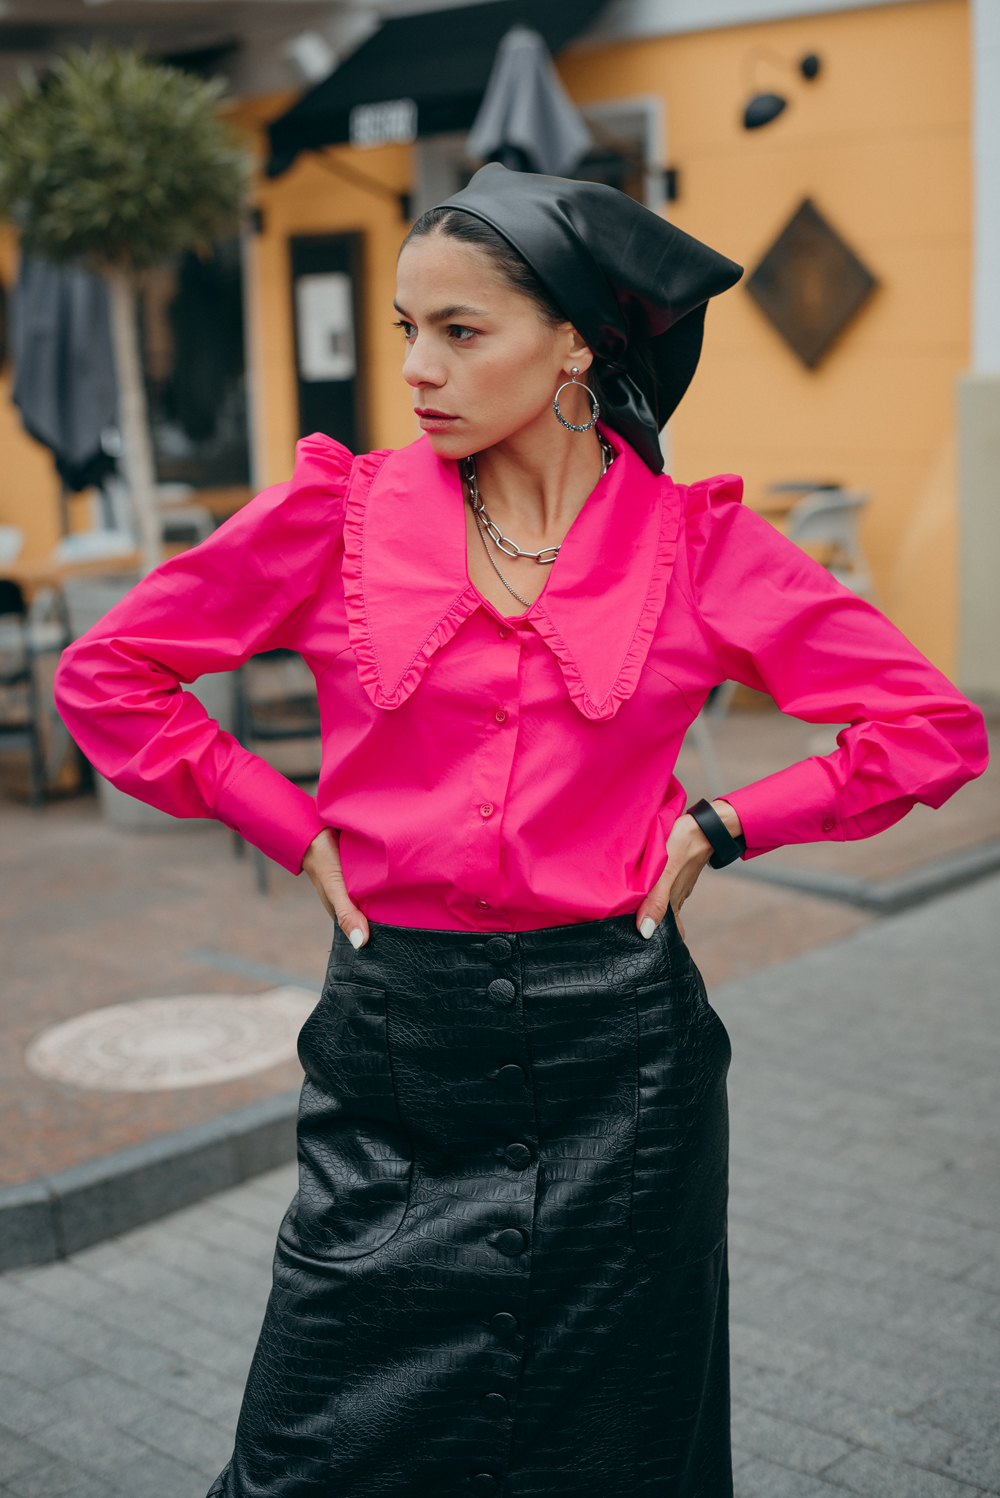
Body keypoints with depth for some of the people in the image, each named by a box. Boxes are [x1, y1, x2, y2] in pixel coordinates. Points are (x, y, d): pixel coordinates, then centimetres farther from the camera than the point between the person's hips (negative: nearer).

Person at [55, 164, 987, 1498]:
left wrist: (716, 828, -3)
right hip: (393, 1035, 1)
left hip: (615, 1055, 0)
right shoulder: (343, 511, -1)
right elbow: (106, 674, 6)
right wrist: (293, 827, 1)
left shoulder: (695, 541, -3)